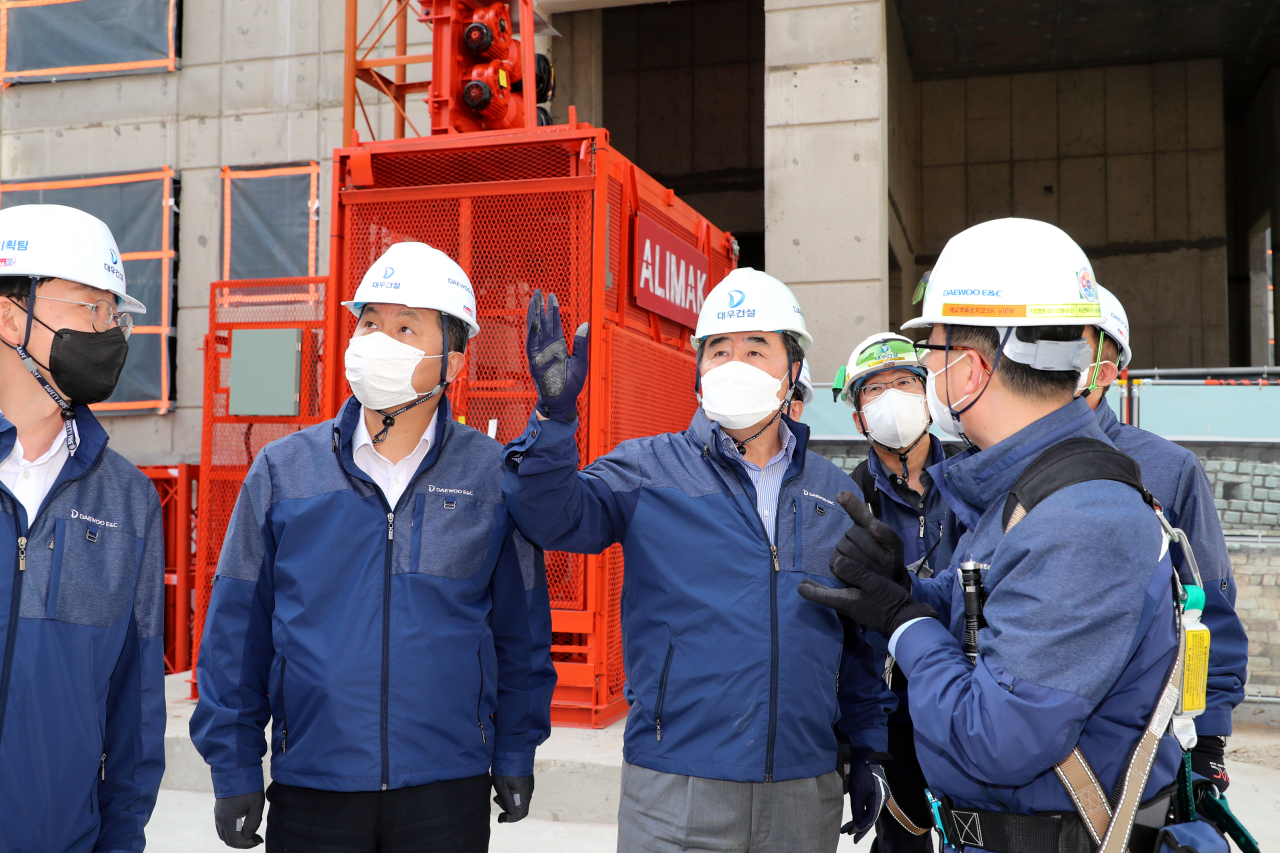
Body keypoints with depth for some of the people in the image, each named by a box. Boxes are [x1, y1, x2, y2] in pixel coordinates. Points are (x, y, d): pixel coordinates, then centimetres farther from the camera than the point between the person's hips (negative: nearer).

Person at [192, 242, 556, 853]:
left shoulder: (494, 476, -2)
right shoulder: (282, 470, -1)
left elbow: (521, 633, 5)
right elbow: (236, 632, 3)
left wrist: (515, 754, 4)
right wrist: (234, 769, 1)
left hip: (450, 793, 0)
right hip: (310, 790, 1)